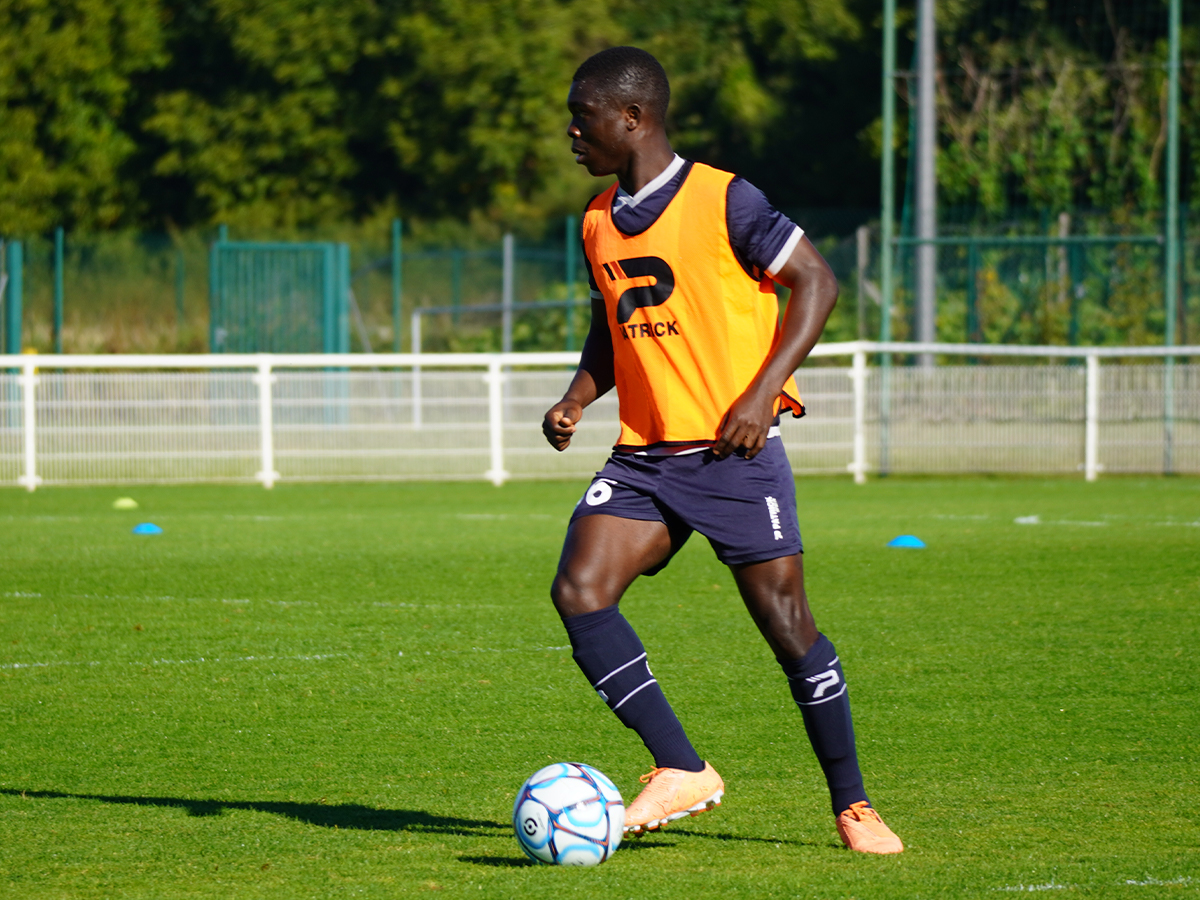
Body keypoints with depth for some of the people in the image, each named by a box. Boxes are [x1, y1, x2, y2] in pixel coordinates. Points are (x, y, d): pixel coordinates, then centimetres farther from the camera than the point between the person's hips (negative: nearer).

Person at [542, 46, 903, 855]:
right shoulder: (600, 222, 11)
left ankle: (853, 806, 9)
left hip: (736, 452, -6)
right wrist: (578, 398, 6)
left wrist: (764, 390, -17)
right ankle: (682, 770, -9)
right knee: (579, 591, -14)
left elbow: (817, 282, -8)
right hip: (644, 455, 6)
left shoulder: (723, 200, -9)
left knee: (785, 619, -5)